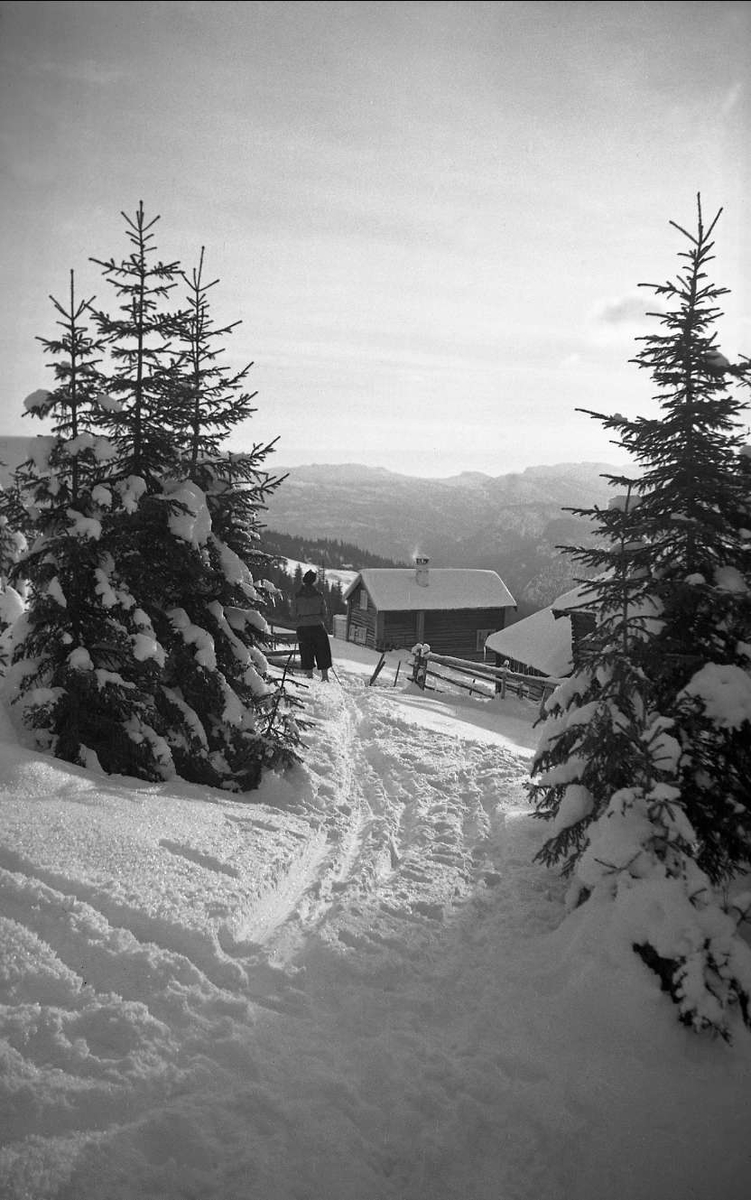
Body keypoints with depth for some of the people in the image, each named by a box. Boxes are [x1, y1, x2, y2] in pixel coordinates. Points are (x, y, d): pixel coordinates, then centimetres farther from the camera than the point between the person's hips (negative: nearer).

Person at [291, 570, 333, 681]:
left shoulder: (296, 596, -4)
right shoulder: (319, 595, -5)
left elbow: (293, 614, 1)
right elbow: (324, 613, 1)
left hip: (302, 627, 1)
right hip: (317, 626, -1)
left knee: (306, 653, 8)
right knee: (322, 652, 9)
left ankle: (309, 676, 7)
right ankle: (324, 675, 9)